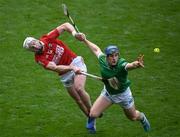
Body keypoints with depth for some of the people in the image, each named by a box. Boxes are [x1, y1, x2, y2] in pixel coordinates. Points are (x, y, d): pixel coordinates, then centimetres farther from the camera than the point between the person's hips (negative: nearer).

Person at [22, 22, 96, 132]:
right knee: (77, 99, 3)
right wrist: (71, 68, -41)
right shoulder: (39, 59, -15)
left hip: (76, 62, -1)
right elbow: (55, 68, -28)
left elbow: (66, 25, -2)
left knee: (79, 88, -22)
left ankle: (91, 110, -3)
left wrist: (74, 33, -21)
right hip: (65, 74, 1)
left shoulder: (47, 38, -11)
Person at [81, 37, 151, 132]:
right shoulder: (103, 61, -25)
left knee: (133, 117, 18)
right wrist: (85, 40, 9)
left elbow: (130, 65, -63)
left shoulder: (121, 64, -38)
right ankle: (91, 123, 31)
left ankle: (142, 117, 57)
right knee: (93, 114, -8)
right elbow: (96, 49, -4)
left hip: (122, 94, -2)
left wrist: (136, 65, -86)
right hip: (108, 93, 2)